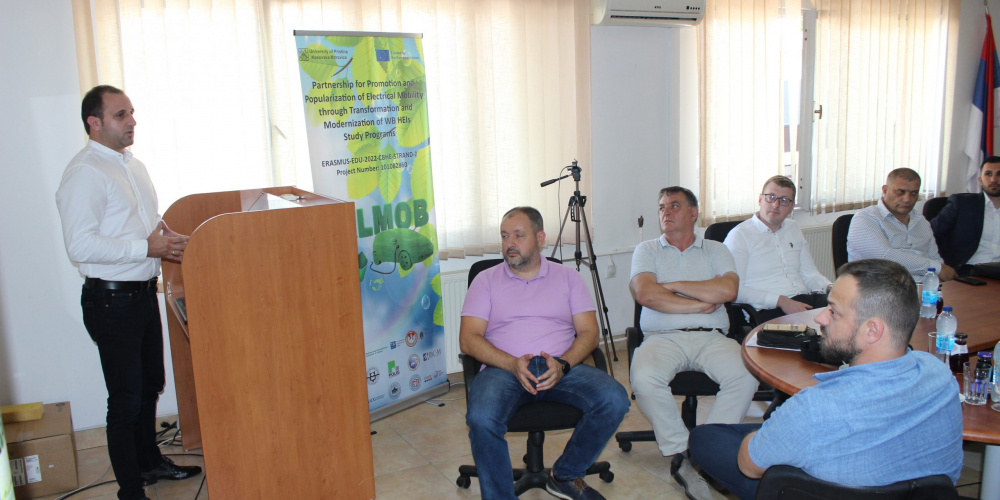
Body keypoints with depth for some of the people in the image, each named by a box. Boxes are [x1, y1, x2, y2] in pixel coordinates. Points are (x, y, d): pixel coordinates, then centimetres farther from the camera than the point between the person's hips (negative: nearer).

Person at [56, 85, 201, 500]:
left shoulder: (134, 165, 13)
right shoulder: (84, 173, -17)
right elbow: (81, 246, -25)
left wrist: (165, 236, 5)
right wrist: (147, 247, -23)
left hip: (144, 292, 9)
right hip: (111, 299, -9)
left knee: (150, 386, 22)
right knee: (126, 399, 0)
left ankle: (150, 461, 41)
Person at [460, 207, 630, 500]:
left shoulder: (568, 277, 16)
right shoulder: (486, 280, 12)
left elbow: (588, 332, 7)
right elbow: (468, 339, 1)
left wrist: (563, 364, -13)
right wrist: (512, 364, -15)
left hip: (562, 368, 2)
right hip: (504, 368, -1)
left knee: (615, 400, -24)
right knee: (482, 418, -34)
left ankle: (565, 476, -2)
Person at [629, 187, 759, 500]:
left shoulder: (715, 250, 17)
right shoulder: (647, 250, 15)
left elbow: (727, 290, -4)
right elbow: (645, 294, -5)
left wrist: (673, 285, -2)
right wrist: (701, 304, -2)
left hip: (711, 337, 1)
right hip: (662, 337, -1)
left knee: (745, 375, -30)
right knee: (644, 378, -33)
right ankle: (680, 454, -16)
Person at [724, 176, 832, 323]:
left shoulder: (794, 229, 25)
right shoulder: (739, 235, 0)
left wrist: (832, 288, 2)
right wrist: (781, 300, -18)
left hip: (805, 300, 8)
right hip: (769, 311, -7)